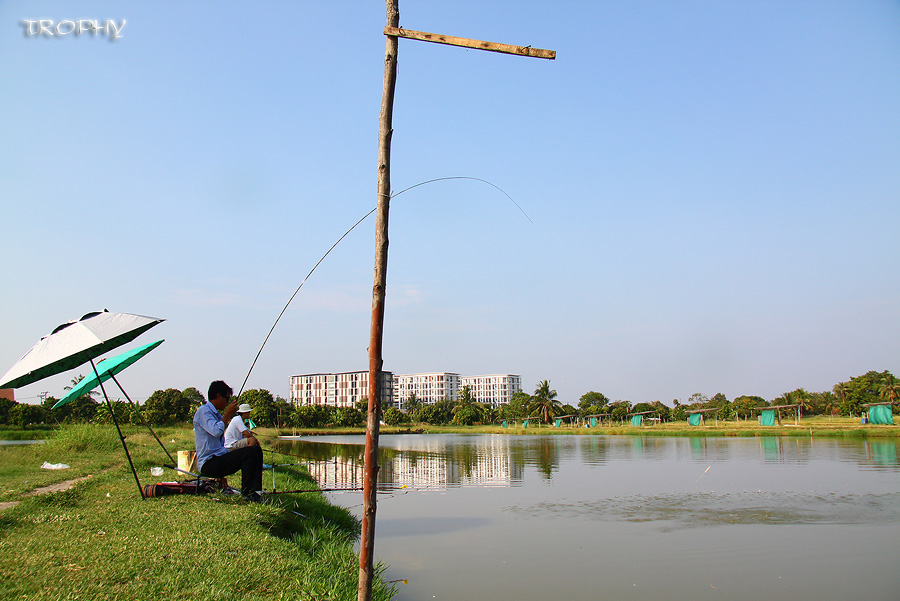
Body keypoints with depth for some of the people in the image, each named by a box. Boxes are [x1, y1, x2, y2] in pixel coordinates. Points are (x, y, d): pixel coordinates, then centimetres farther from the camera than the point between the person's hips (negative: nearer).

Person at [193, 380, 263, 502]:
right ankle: (246, 494, -14)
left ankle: (254, 492, -6)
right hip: (208, 463, -10)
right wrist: (228, 414, -14)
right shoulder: (203, 411, -9)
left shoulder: (217, 414, 20)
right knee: (250, 452, -23)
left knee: (256, 450, -1)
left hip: (219, 458, 10)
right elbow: (216, 431, -27)